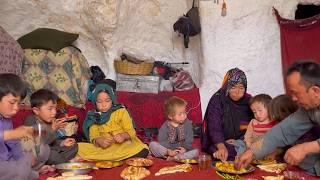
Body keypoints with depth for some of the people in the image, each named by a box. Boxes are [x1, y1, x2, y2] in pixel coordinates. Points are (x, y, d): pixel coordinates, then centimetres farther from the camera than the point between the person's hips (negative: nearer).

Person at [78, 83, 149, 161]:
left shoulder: (121, 111, 3)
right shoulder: (94, 117, 8)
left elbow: (131, 131, -1)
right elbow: (93, 136, 0)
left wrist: (124, 136, -24)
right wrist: (98, 141, -23)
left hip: (124, 145, -1)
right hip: (103, 148, 1)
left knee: (142, 151, -31)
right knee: (79, 147, -25)